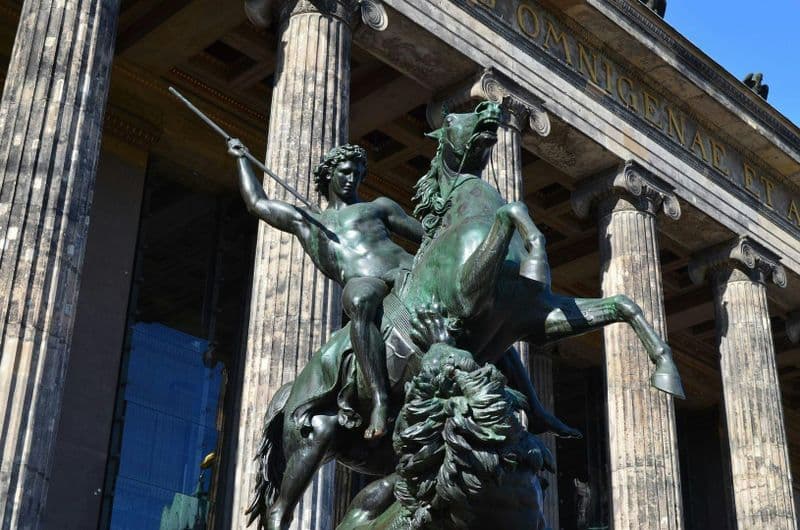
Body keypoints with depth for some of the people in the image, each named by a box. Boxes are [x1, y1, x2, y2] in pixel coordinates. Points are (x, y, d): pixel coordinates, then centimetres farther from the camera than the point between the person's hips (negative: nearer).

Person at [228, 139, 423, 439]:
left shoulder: (379, 207, 32)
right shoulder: (306, 222, 35)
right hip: (362, 283, -1)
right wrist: (242, 158, 52)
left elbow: (429, 237, 27)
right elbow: (256, 203, 44)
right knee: (359, 301, -39)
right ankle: (380, 399, -46)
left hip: (403, 269, 1)